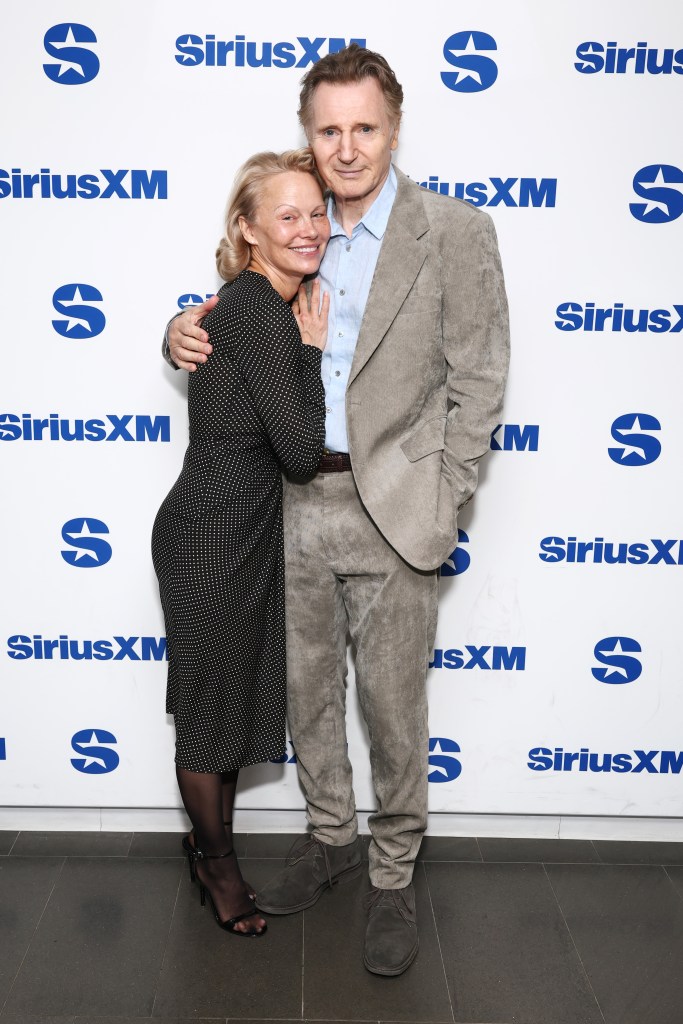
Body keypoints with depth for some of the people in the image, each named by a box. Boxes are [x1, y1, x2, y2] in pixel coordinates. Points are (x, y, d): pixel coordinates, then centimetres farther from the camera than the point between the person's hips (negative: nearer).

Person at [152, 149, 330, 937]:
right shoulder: (256, 309, -21)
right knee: (211, 703, 11)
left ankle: (209, 840, 41)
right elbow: (302, 449, -24)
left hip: (249, 527, 9)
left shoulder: (268, 304, 8)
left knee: (240, 693, 21)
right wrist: (312, 351, -14)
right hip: (212, 534, -9)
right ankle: (216, 861, 33)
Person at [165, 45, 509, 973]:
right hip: (291, 503, 4)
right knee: (306, 689, 17)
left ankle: (394, 875, 27)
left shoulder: (456, 232, -5)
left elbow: (478, 382, -5)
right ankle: (331, 836, 39)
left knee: (394, 706, 6)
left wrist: (439, 505, -9)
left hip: (391, 508, -4)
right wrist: (187, 336, -5)